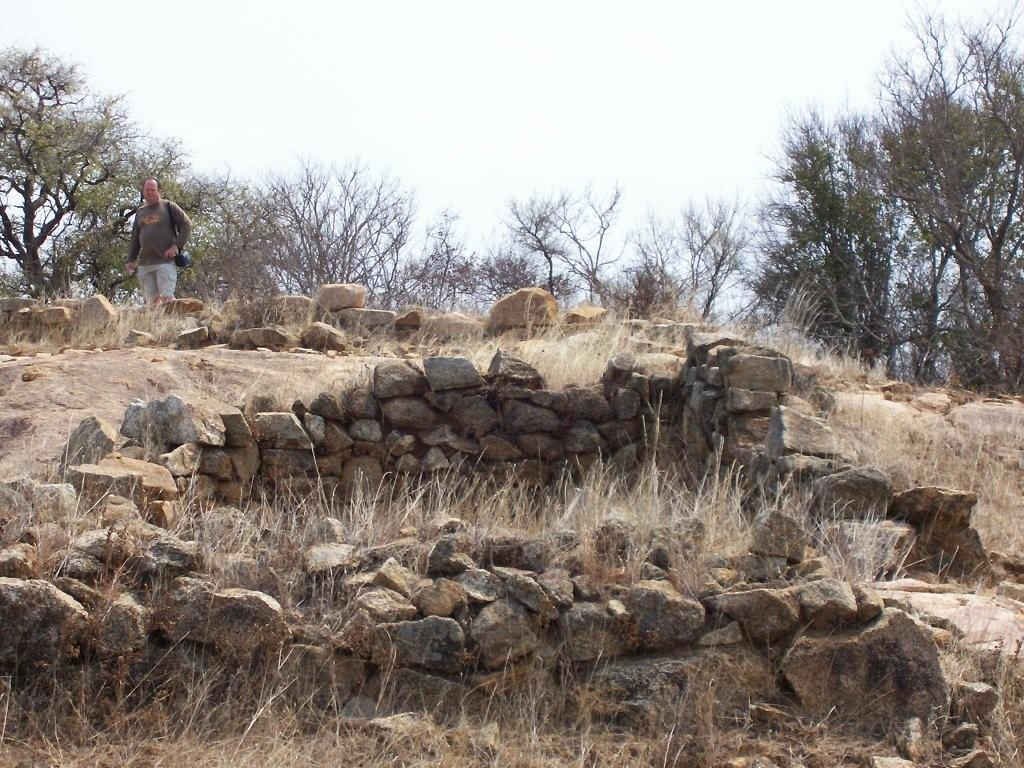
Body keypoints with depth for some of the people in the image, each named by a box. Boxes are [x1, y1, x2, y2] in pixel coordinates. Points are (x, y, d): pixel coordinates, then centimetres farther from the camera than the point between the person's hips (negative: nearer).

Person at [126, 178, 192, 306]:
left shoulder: (168, 206, 5)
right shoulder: (140, 212, 19)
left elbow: (187, 225, 1)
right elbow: (135, 238, 24)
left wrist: (177, 246, -10)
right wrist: (131, 260, 16)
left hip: (165, 261, -5)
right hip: (144, 264, 5)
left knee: (166, 297, -13)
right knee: (152, 300, -1)